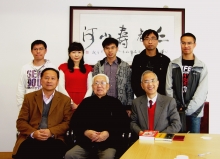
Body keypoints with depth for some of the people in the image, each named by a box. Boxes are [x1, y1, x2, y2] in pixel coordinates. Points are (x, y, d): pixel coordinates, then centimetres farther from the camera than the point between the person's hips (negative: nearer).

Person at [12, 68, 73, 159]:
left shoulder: (65, 100, 13)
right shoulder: (29, 97, 14)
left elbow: (68, 122, 5)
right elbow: (21, 121, 8)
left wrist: (51, 132, -12)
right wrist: (33, 133, -12)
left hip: (54, 139, 0)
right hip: (30, 138, 0)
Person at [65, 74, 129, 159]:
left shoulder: (115, 102, 10)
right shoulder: (86, 102, 13)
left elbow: (123, 123, 4)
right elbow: (74, 122, 9)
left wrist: (108, 133, -13)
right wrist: (85, 132, -11)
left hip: (108, 143, -2)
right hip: (85, 142, 2)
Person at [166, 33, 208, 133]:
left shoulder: (201, 66, 0)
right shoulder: (173, 65, 5)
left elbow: (202, 91, -6)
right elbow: (169, 88, 2)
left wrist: (188, 108, -12)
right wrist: (177, 107, -7)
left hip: (194, 111, -1)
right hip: (176, 111, 1)